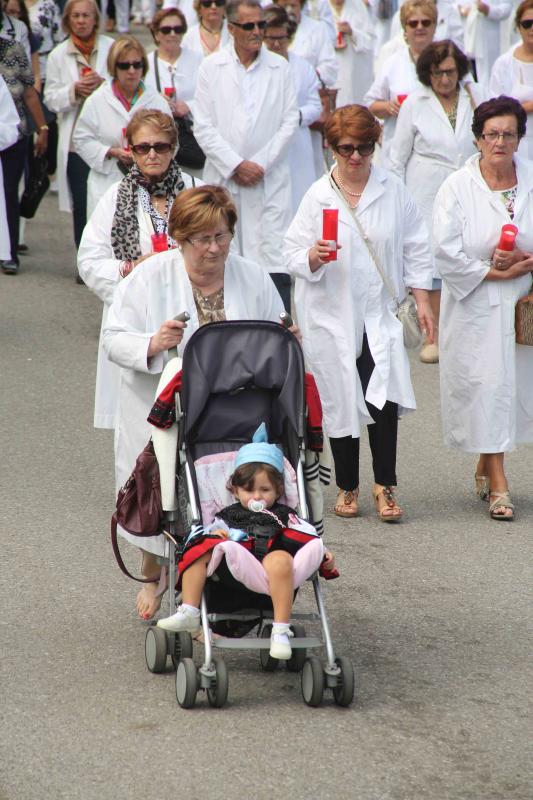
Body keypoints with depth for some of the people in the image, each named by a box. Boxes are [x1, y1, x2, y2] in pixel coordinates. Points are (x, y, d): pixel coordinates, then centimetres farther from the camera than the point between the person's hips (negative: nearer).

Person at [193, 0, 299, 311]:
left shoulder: (280, 68, 6)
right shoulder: (211, 67, 4)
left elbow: (290, 122, 4)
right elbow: (204, 127, 0)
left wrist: (260, 165, -5)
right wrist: (236, 165, -8)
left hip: (270, 180, 0)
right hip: (224, 179, 0)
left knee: (275, 258, -7)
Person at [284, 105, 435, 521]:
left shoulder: (393, 190, 2)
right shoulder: (318, 196, -2)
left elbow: (415, 248, 10)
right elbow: (294, 255, -3)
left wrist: (422, 301, 6)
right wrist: (314, 257, -25)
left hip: (379, 311, 0)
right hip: (332, 315, 0)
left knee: (383, 399, -10)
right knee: (341, 402, 5)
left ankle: (385, 486, 3)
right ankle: (347, 487, 20)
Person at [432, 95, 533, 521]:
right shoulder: (457, 188, -5)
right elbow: (447, 253, -10)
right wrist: (494, 273, -13)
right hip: (475, 306, -3)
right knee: (485, 386, -4)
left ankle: (485, 466, 30)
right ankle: (498, 484, 2)